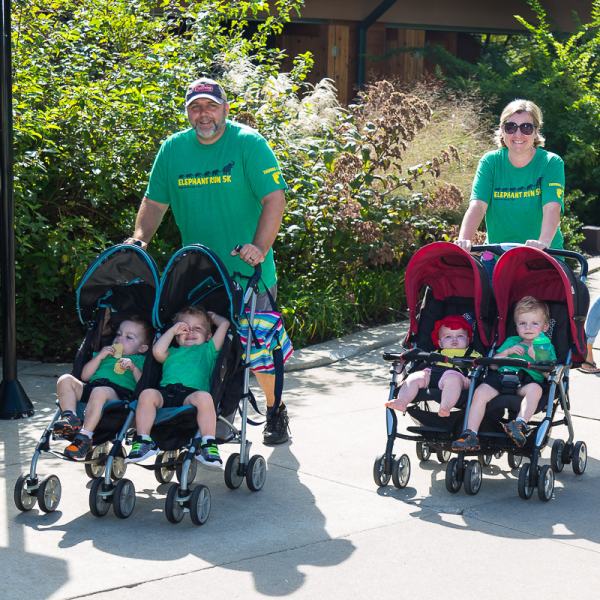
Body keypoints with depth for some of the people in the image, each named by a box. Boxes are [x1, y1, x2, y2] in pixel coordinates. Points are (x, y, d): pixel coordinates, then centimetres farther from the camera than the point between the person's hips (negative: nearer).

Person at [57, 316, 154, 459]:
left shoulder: (140, 360, 22)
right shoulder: (106, 354, 36)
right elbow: (85, 376, 23)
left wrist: (134, 368, -8)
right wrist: (99, 357, 14)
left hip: (118, 393, -6)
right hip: (88, 388, 6)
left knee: (100, 392, -40)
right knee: (65, 380, -15)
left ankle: (85, 437, -41)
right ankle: (70, 418, -29)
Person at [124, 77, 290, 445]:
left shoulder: (249, 144, -8)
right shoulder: (173, 149, 6)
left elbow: (274, 198, -14)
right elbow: (155, 201, 13)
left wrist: (260, 247, -27)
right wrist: (140, 239, -4)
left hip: (248, 271, -4)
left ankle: (276, 412, 21)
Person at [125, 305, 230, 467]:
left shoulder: (208, 350, 31)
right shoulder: (172, 352, 36)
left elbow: (225, 324, 27)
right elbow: (157, 351, 13)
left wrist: (213, 317, 46)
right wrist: (173, 330, 23)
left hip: (191, 393, -2)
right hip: (165, 392, 2)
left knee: (204, 397, -37)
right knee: (147, 394, -31)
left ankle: (208, 444, -33)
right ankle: (143, 440, -25)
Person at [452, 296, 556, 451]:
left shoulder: (547, 346, 21)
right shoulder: (511, 341, 31)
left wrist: (535, 357, -5)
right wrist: (508, 351, 7)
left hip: (528, 379, -2)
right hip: (502, 374, 3)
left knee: (535, 389, -38)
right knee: (480, 392, -24)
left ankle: (521, 423, -47)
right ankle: (470, 435, -27)